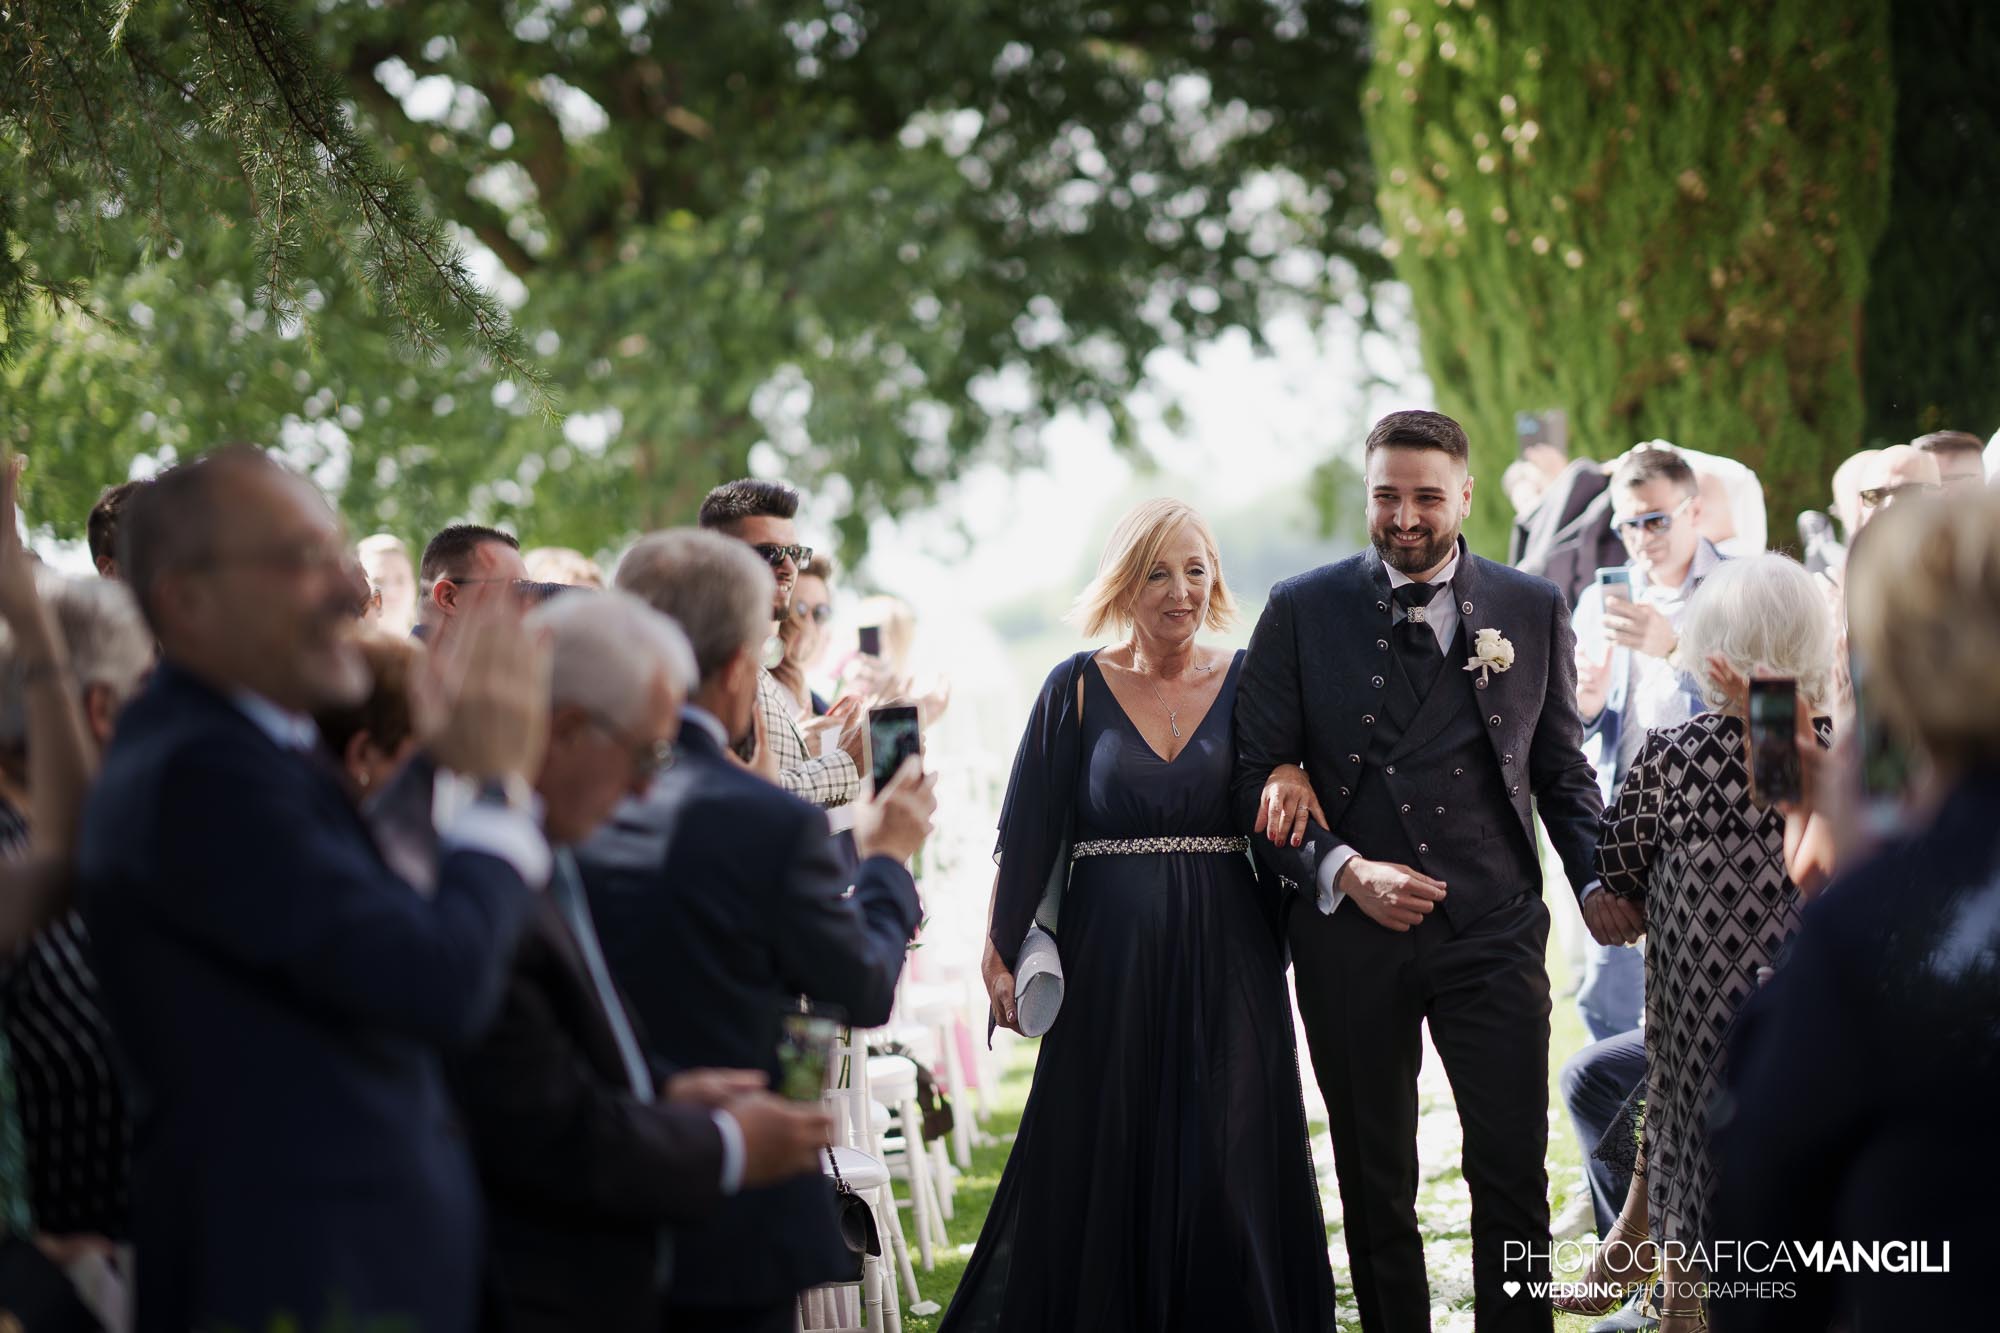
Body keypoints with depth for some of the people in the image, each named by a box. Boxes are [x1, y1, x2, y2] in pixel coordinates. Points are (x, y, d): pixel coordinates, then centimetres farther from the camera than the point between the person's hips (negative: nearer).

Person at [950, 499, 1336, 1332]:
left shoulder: (1248, 681, 5)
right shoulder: (1078, 688, 2)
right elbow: (1029, 832, 2)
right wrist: (1001, 952, -3)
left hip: (1226, 959, 1)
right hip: (1112, 958, -1)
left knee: (1225, 1165, 1)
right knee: (1103, 1163, 3)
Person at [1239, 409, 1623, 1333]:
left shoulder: (1534, 611, 6)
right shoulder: (1301, 612, 2)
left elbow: (1561, 770, 12)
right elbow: (1257, 773, 0)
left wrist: (1595, 880, -4)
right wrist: (1343, 870, -14)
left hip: (1493, 932, 0)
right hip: (1349, 933, 0)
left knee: (1513, 1171, -5)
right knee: (1375, 1186, 9)